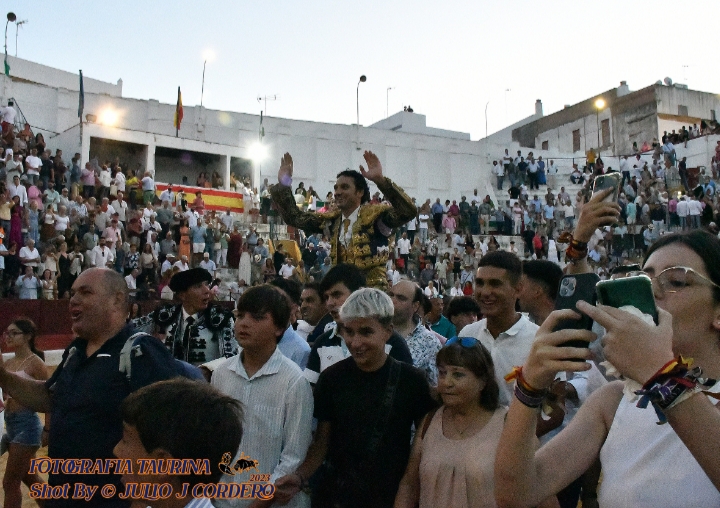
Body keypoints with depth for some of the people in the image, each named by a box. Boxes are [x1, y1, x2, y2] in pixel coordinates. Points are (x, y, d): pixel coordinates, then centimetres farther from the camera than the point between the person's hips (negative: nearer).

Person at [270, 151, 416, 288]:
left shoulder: (375, 214, -7)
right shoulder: (331, 219, 9)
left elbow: (408, 211, -23)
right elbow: (294, 217, 14)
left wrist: (380, 180, -32)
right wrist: (283, 184, 3)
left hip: (372, 289, -4)